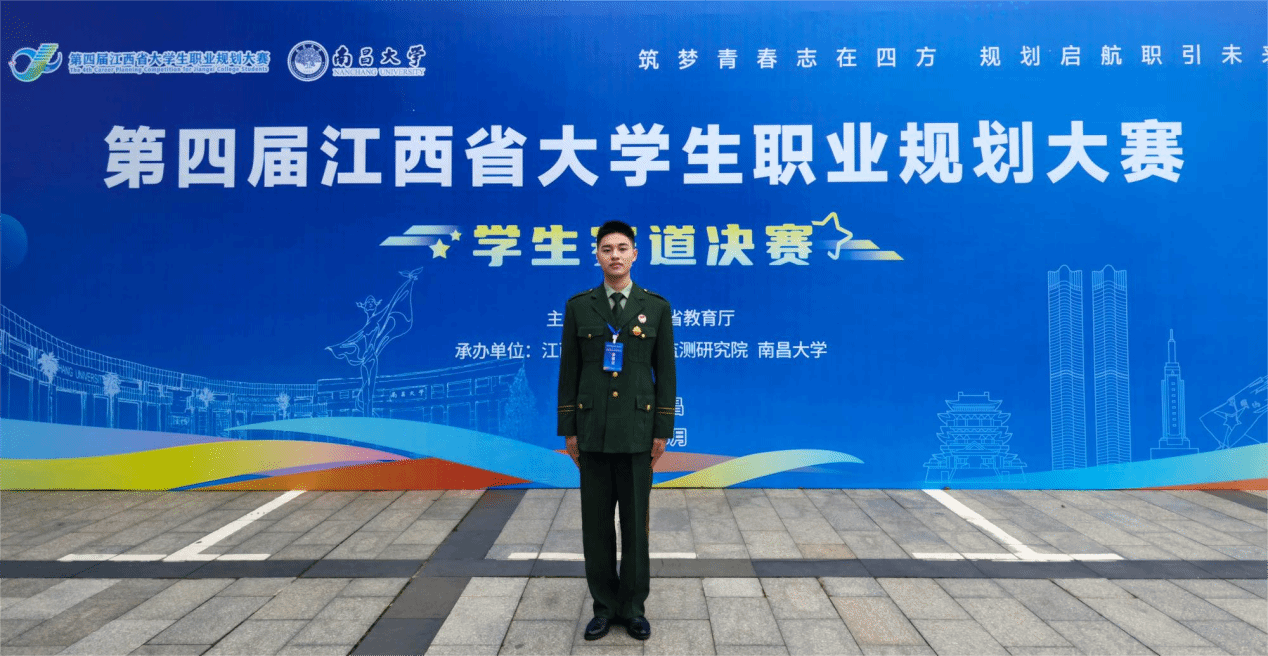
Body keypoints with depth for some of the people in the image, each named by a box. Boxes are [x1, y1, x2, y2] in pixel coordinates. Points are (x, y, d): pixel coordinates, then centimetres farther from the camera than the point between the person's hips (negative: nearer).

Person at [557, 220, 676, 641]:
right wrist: (569, 430, 1)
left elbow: (666, 373, 1)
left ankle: (633, 606, 22)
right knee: (596, 522, 7)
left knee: (635, 521, 7)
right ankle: (605, 606, 22)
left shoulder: (657, 307, 1)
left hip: (637, 430, -1)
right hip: (592, 430, 1)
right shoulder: (578, 306, 3)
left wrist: (663, 431, -3)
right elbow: (569, 372, 4)